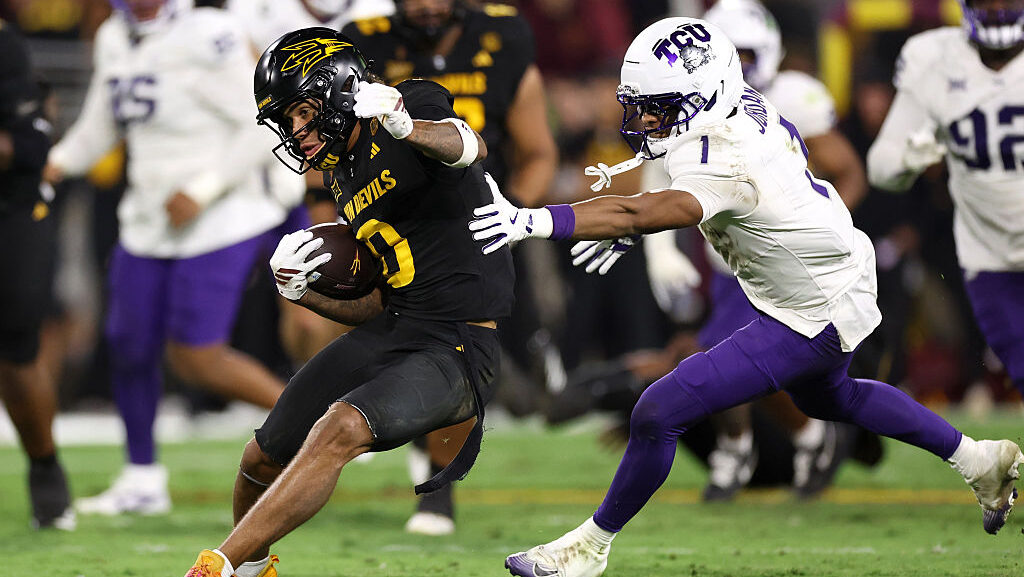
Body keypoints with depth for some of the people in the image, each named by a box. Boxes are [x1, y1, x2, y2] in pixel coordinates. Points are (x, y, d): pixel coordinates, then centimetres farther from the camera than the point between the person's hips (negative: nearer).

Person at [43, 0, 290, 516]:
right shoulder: (115, 41, 7)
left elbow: (263, 126, -16)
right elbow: (98, 129, 20)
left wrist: (203, 190, -19)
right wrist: (52, 164, 3)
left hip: (218, 222, -8)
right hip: (148, 220, 8)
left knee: (196, 358, -10)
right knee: (129, 347, 10)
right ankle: (142, 480, 26)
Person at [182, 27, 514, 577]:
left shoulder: (416, 107, -6)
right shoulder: (346, 179, 17)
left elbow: (469, 147, -31)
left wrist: (405, 125, -52)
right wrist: (302, 293, 3)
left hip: (462, 350, -9)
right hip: (390, 330, 9)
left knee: (340, 427, -30)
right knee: (262, 459, 7)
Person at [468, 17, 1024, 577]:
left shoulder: (723, 167, -35)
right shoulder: (742, 105, -9)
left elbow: (641, 214, -50)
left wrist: (530, 220, -59)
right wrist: (627, 224, 3)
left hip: (809, 320, -10)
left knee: (659, 413, -11)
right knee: (828, 399, 37)